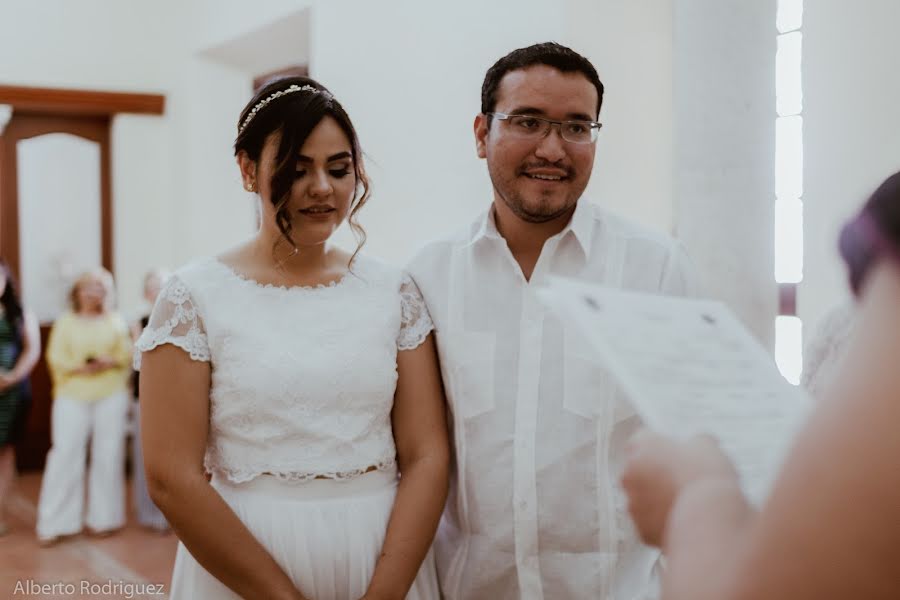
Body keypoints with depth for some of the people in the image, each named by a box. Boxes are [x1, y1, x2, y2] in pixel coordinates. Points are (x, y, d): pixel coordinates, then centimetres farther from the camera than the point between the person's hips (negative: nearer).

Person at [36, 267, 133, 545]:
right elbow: (56, 357, -1)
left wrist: (109, 362, -15)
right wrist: (81, 367, -16)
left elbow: (127, 355, 3)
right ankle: (55, 523, 0)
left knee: (108, 456, 2)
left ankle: (103, 517, 12)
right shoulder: (65, 321, 9)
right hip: (72, 396, -1)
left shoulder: (116, 321, 11)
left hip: (111, 396, 1)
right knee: (65, 454, -5)